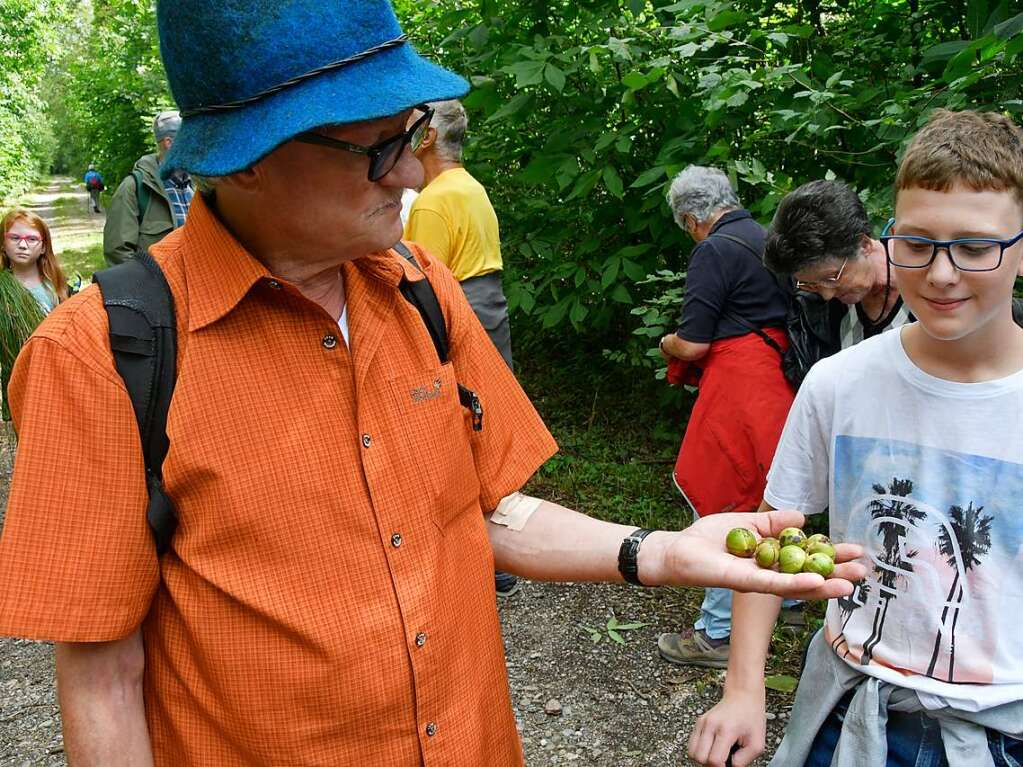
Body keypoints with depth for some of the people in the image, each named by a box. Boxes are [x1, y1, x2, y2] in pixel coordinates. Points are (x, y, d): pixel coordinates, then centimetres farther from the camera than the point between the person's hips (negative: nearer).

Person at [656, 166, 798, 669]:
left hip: (739, 387, -9)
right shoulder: (768, 240, 13)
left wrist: (667, 345, 6)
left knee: (720, 505, -2)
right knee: (768, 497, 23)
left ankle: (717, 633, 4)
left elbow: (691, 345, -16)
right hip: (779, 378, 9)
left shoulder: (715, 251, -12)